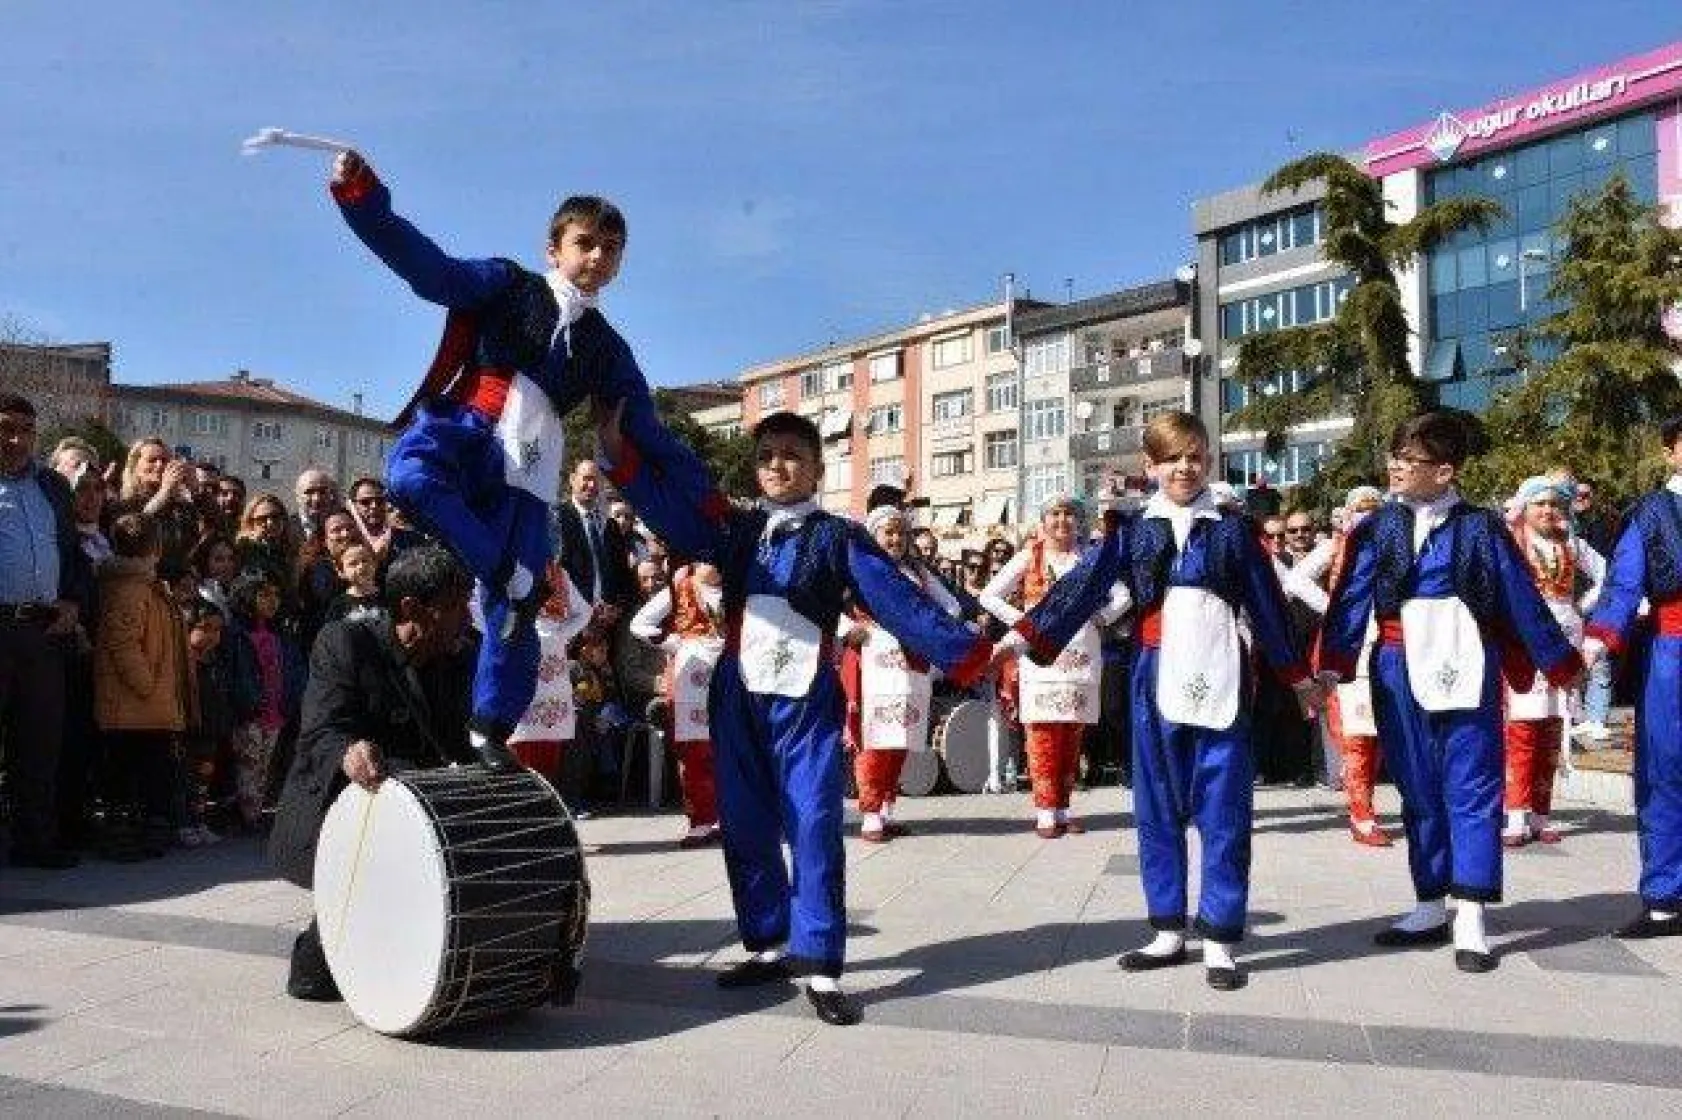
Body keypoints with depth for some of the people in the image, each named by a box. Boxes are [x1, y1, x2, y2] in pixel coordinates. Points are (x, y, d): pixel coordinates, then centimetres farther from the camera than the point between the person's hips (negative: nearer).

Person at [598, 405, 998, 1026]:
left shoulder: (839, 537, 1)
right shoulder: (735, 528, 12)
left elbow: (900, 601, -6)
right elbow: (669, 508, -1)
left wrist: (967, 654, -14)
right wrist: (616, 445, -14)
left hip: (806, 701, -4)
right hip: (737, 697, 4)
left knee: (814, 827, -7)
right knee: (745, 827, 11)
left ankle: (821, 968, -2)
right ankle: (768, 945, 25)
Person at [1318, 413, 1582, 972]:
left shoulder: (1480, 527, -1)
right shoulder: (1377, 528, 2)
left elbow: (1522, 601, 3)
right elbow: (1350, 601, -4)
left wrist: (1561, 664, 6)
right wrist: (1333, 668, -13)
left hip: (1466, 671, -2)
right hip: (1401, 672, 2)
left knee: (1472, 790, -1)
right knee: (1419, 791, 10)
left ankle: (1471, 919, 3)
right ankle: (1431, 909, 22)